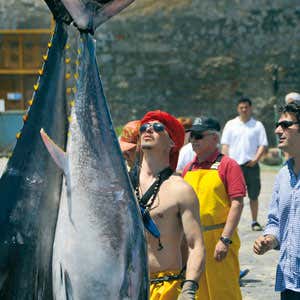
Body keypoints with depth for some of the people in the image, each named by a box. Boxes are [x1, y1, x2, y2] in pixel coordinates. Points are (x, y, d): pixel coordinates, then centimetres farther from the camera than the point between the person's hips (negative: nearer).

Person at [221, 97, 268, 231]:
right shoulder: (230, 124, 8)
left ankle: (255, 222, 15)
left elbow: (263, 145, 4)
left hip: (251, 165, 0)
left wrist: (255, 160, -10)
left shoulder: (258, 125, 6)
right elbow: (225, 145, 6)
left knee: (253, 196, 5)